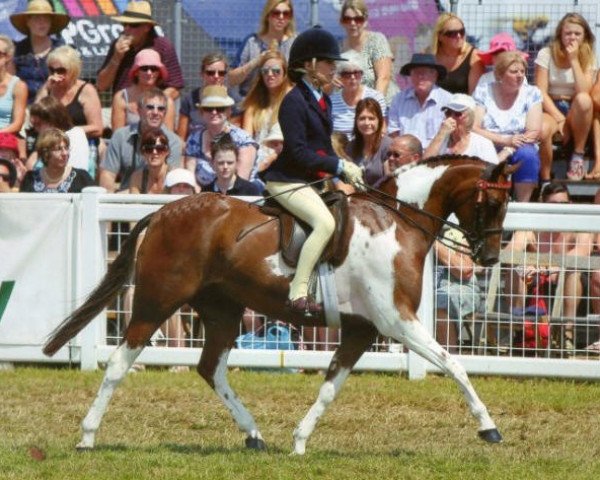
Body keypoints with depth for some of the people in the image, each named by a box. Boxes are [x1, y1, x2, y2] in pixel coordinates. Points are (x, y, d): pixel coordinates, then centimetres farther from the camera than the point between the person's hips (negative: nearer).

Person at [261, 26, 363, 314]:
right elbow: (299, 153, -19)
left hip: (315, 179, 10)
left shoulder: (323, 101, 16)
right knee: (325, 222, -29)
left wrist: (346, 170, 3)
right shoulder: (294, 101, -13)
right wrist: (340, 167, -18)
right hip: (288, 181, -10)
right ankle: (298, 294, -30)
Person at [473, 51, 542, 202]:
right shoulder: (483, 93, 4)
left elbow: (534, 133, -6)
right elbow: (474, 129, -7)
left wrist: (506, 152, -19)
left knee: (527, 154, -34)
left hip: (518, 150, 1)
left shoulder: (532, 93, 4)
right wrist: (506, 140, -19)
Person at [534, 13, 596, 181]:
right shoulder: (546, 54, -2)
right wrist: (560, 119, -19)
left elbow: (583, 93, -13)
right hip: (550, 110, -2)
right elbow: (541, 93, -9)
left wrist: (574, 60, -15)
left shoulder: (589, 58, 2)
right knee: (542, 129, -39)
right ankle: (545, 180, -21)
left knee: (583, 100, -36)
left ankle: (578, 155, -18)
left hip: (575, 113, 2)